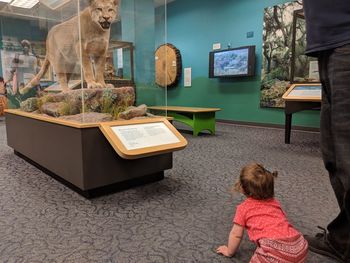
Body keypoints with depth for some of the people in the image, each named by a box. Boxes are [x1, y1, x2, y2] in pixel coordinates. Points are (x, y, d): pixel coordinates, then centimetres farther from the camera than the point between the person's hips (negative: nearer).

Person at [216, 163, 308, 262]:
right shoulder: (274, 203, 25)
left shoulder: (243, 208, 9)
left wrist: (229, 252, 34)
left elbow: (236, 235, 16)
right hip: (298, 246, 6)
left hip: (275, 252, -6)